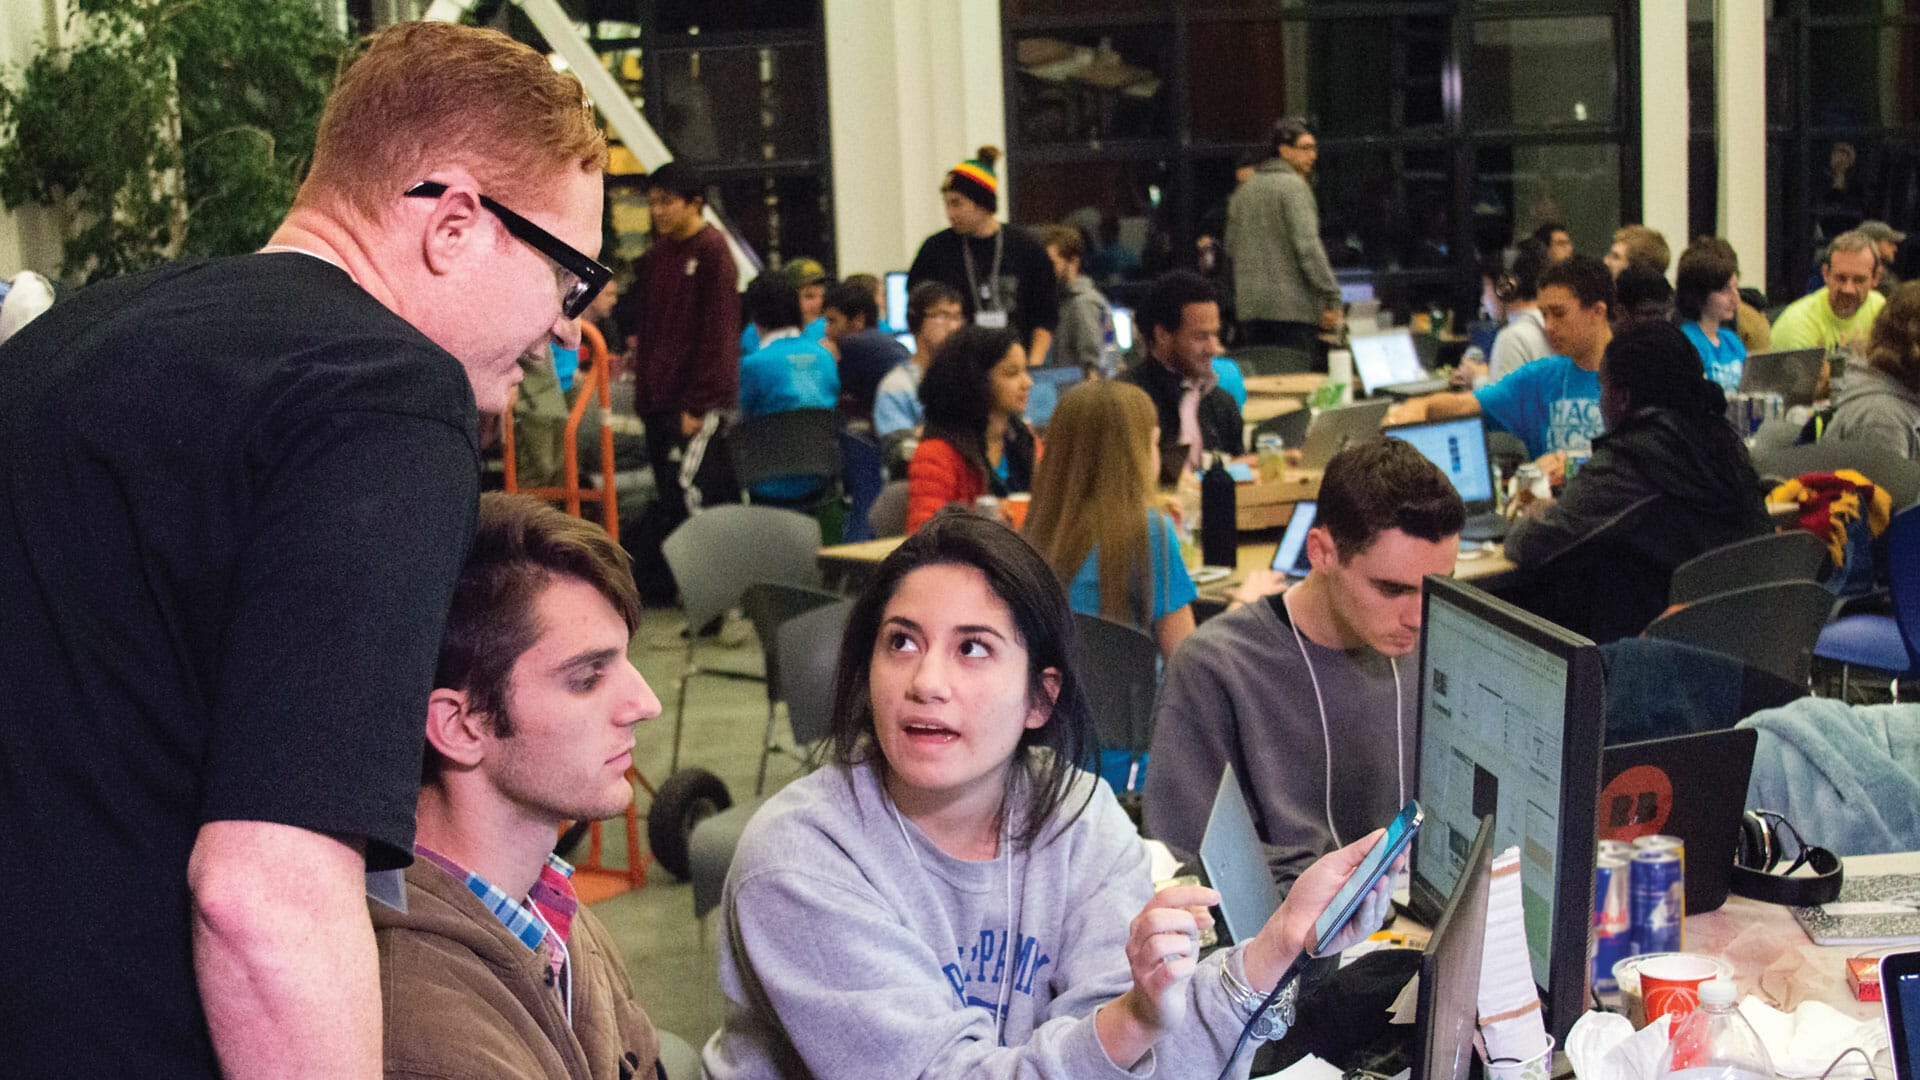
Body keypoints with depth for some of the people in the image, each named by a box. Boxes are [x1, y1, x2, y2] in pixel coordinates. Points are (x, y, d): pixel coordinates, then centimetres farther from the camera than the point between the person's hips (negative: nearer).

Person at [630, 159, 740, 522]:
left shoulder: (713, 249, -9)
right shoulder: (656, 256, 14)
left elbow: (717, 333, -13)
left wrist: (697, 404, -16)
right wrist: (644, 397, 12)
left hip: (699, 401, -8)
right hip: (659, 400, 8)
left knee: (683, 492, -16)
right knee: (665, 499, 9)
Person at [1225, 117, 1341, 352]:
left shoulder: (1243, 191, 17)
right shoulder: (1293, 186, -8)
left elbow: (1232, 247, 20)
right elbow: (1308, 246, -16)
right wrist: (1331, 298, -16)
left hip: (1249, 306, 7)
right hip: (1291, 306, -7)